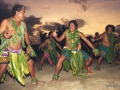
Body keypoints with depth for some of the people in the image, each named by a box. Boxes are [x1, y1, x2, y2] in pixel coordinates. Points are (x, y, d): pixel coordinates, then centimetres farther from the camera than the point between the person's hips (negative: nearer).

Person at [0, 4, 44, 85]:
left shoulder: (23, 24, 8)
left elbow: (26, 35, 18)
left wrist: (29, 46, 15)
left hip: (20, 51, 6)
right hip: (8, 51, -6)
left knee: (31, 62, 13)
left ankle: (34, 80, 34)